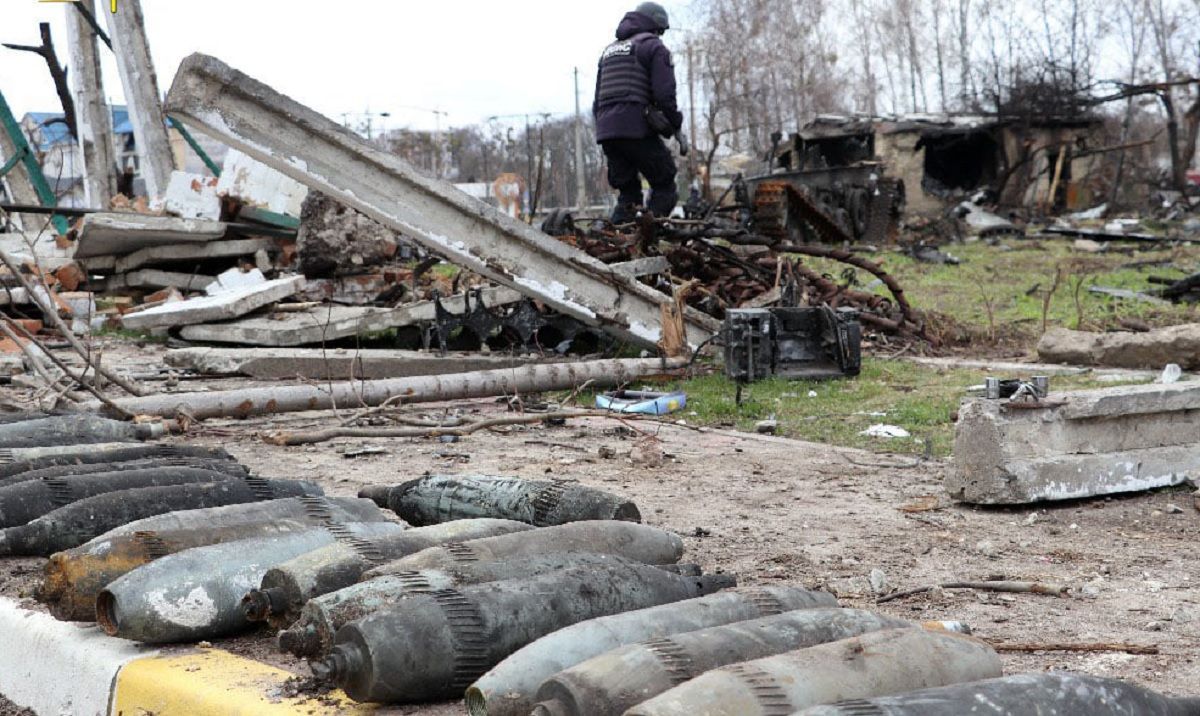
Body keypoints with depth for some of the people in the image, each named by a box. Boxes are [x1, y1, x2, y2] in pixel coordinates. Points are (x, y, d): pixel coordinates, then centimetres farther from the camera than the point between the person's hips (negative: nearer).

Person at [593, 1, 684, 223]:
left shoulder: (609, 50, 27)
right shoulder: (653, 46, 3)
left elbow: (597, 99, 26)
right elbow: (665, 93, -8)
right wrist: (675, 123, 3)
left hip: (605, 130, 7)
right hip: (636, 128, -7)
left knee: (627, 192, 13)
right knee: (664, 187, -1)